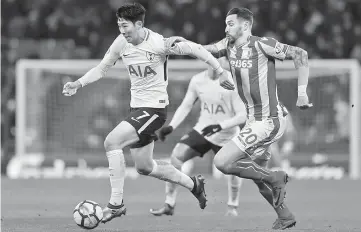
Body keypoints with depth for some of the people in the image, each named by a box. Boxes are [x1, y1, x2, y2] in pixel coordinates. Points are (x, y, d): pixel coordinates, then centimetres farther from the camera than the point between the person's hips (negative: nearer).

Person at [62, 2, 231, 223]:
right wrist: (79, 83, -4)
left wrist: (221, 71, -10)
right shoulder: (121, 43, -1)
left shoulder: (159, 43, -19)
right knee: (144, 167, 17)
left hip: (155, 108, -8)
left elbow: (196, 49, -12)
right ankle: (193, 184, 38)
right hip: (137, 107, 8)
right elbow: (102, 69, 11)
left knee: (112, 141, -24)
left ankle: (116, 203, -18)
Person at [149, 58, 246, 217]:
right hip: (202, 131, 3)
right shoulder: (198, 80, -5)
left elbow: (242, 115, -19)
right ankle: (169, 205, -6)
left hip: (227, 136, -3)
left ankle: (232, 207, 28)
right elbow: (186, 106, 5)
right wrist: (171, 126, -9)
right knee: (176, 156, -14)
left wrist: (220, 126, -32)